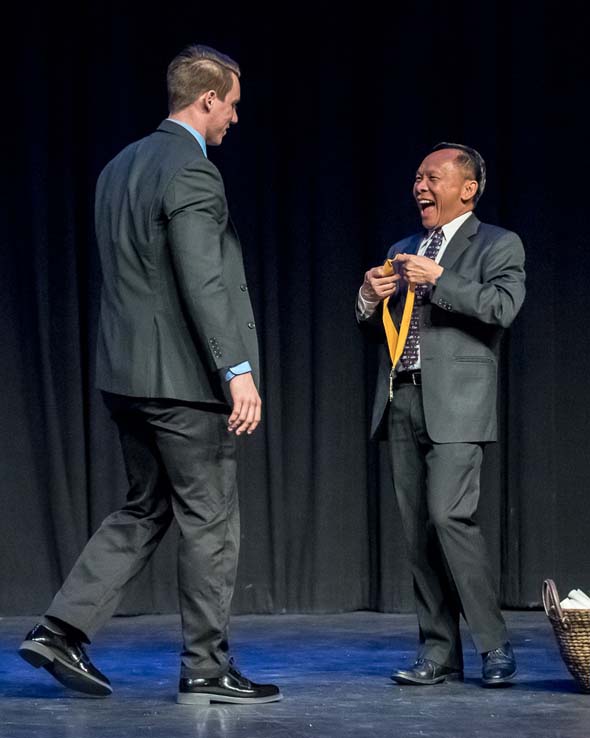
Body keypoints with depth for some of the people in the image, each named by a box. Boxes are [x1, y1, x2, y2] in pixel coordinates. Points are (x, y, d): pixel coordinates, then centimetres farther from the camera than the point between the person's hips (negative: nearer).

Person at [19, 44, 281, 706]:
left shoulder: (119, 167, 13)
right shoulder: (191, 173, -15)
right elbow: (203, 284, -23)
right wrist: (238, 371, -24)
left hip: (127, 371, 9)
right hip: (183, 377, -9)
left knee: (144, 510, 17)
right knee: (209, 521, 1)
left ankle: (61, 630, 10)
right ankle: (205, 670, 8)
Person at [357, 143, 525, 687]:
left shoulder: (498, 245, 4)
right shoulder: (403, 251, 22)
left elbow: (503, 307, -14)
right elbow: (377, 329, 22)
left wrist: (438, 279, -17)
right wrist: (370, 299, 2)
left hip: (455, 403, -6)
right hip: (402, 402, 6)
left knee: (450, 515, -18)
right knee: (418, 530, 4)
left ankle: (494, 644, -7)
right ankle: (439, 653, 9)